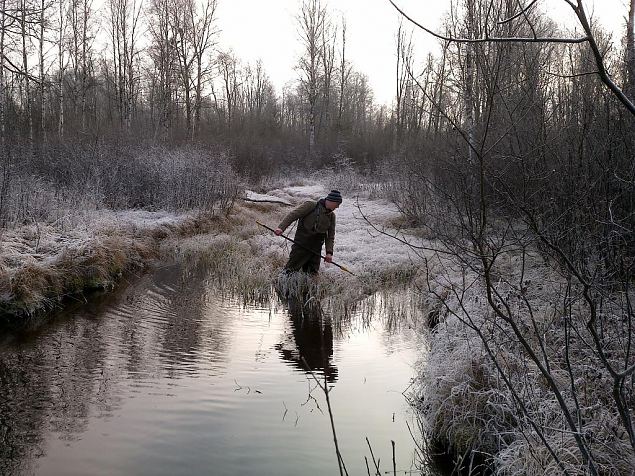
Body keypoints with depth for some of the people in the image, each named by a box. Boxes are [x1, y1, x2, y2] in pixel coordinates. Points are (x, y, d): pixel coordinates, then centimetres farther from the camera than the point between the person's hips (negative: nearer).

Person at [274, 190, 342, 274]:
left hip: (316, 250, 5)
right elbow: (293, 215, -10)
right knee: (291, 270, -4)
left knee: (312, 273, 6)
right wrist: (281, 227, -23)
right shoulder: (311, 205, -6)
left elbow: (330, 236, 12)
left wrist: (329, 252, -1)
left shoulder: (332, 216, 10)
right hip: (301, 245, -5)